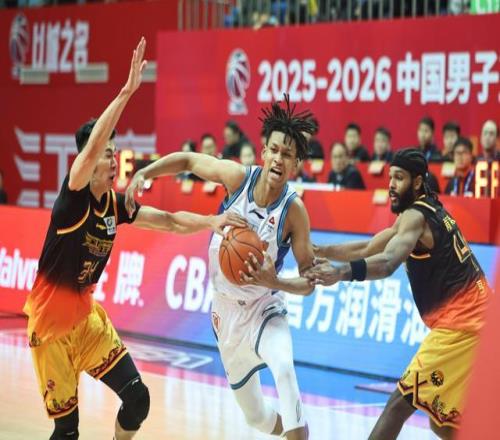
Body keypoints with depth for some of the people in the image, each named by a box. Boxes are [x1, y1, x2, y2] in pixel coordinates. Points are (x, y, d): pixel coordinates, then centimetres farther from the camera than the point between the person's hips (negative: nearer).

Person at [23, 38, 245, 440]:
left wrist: (211, 222, -12)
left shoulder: (115, 205, 0)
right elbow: (91, 145, -35)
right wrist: (127, 92, -42)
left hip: (86, 314, 6)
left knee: (137, 397, -3)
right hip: (50, 320, -6)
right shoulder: (73, 197, -19)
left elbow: (169, 221, 6)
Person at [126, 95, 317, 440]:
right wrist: (142, 175, -11)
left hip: (265, 309, -3)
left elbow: (308, 281, -16)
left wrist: (275, 282, -35)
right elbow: (187, 160, 2)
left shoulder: (294, 210, -21)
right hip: (227, 310, 3)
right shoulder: (238, 177, -15)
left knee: (284, 367, -38)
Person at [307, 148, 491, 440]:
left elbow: (388, 262, -34)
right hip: (473, 318, 10)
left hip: (458, 325, -10)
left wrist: (342, 272, -50)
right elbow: (368, 250, 21)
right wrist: (317, 251, 12)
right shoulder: (429, 210, 17)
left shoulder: (416, 215, -13)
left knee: (401, 402, -14)